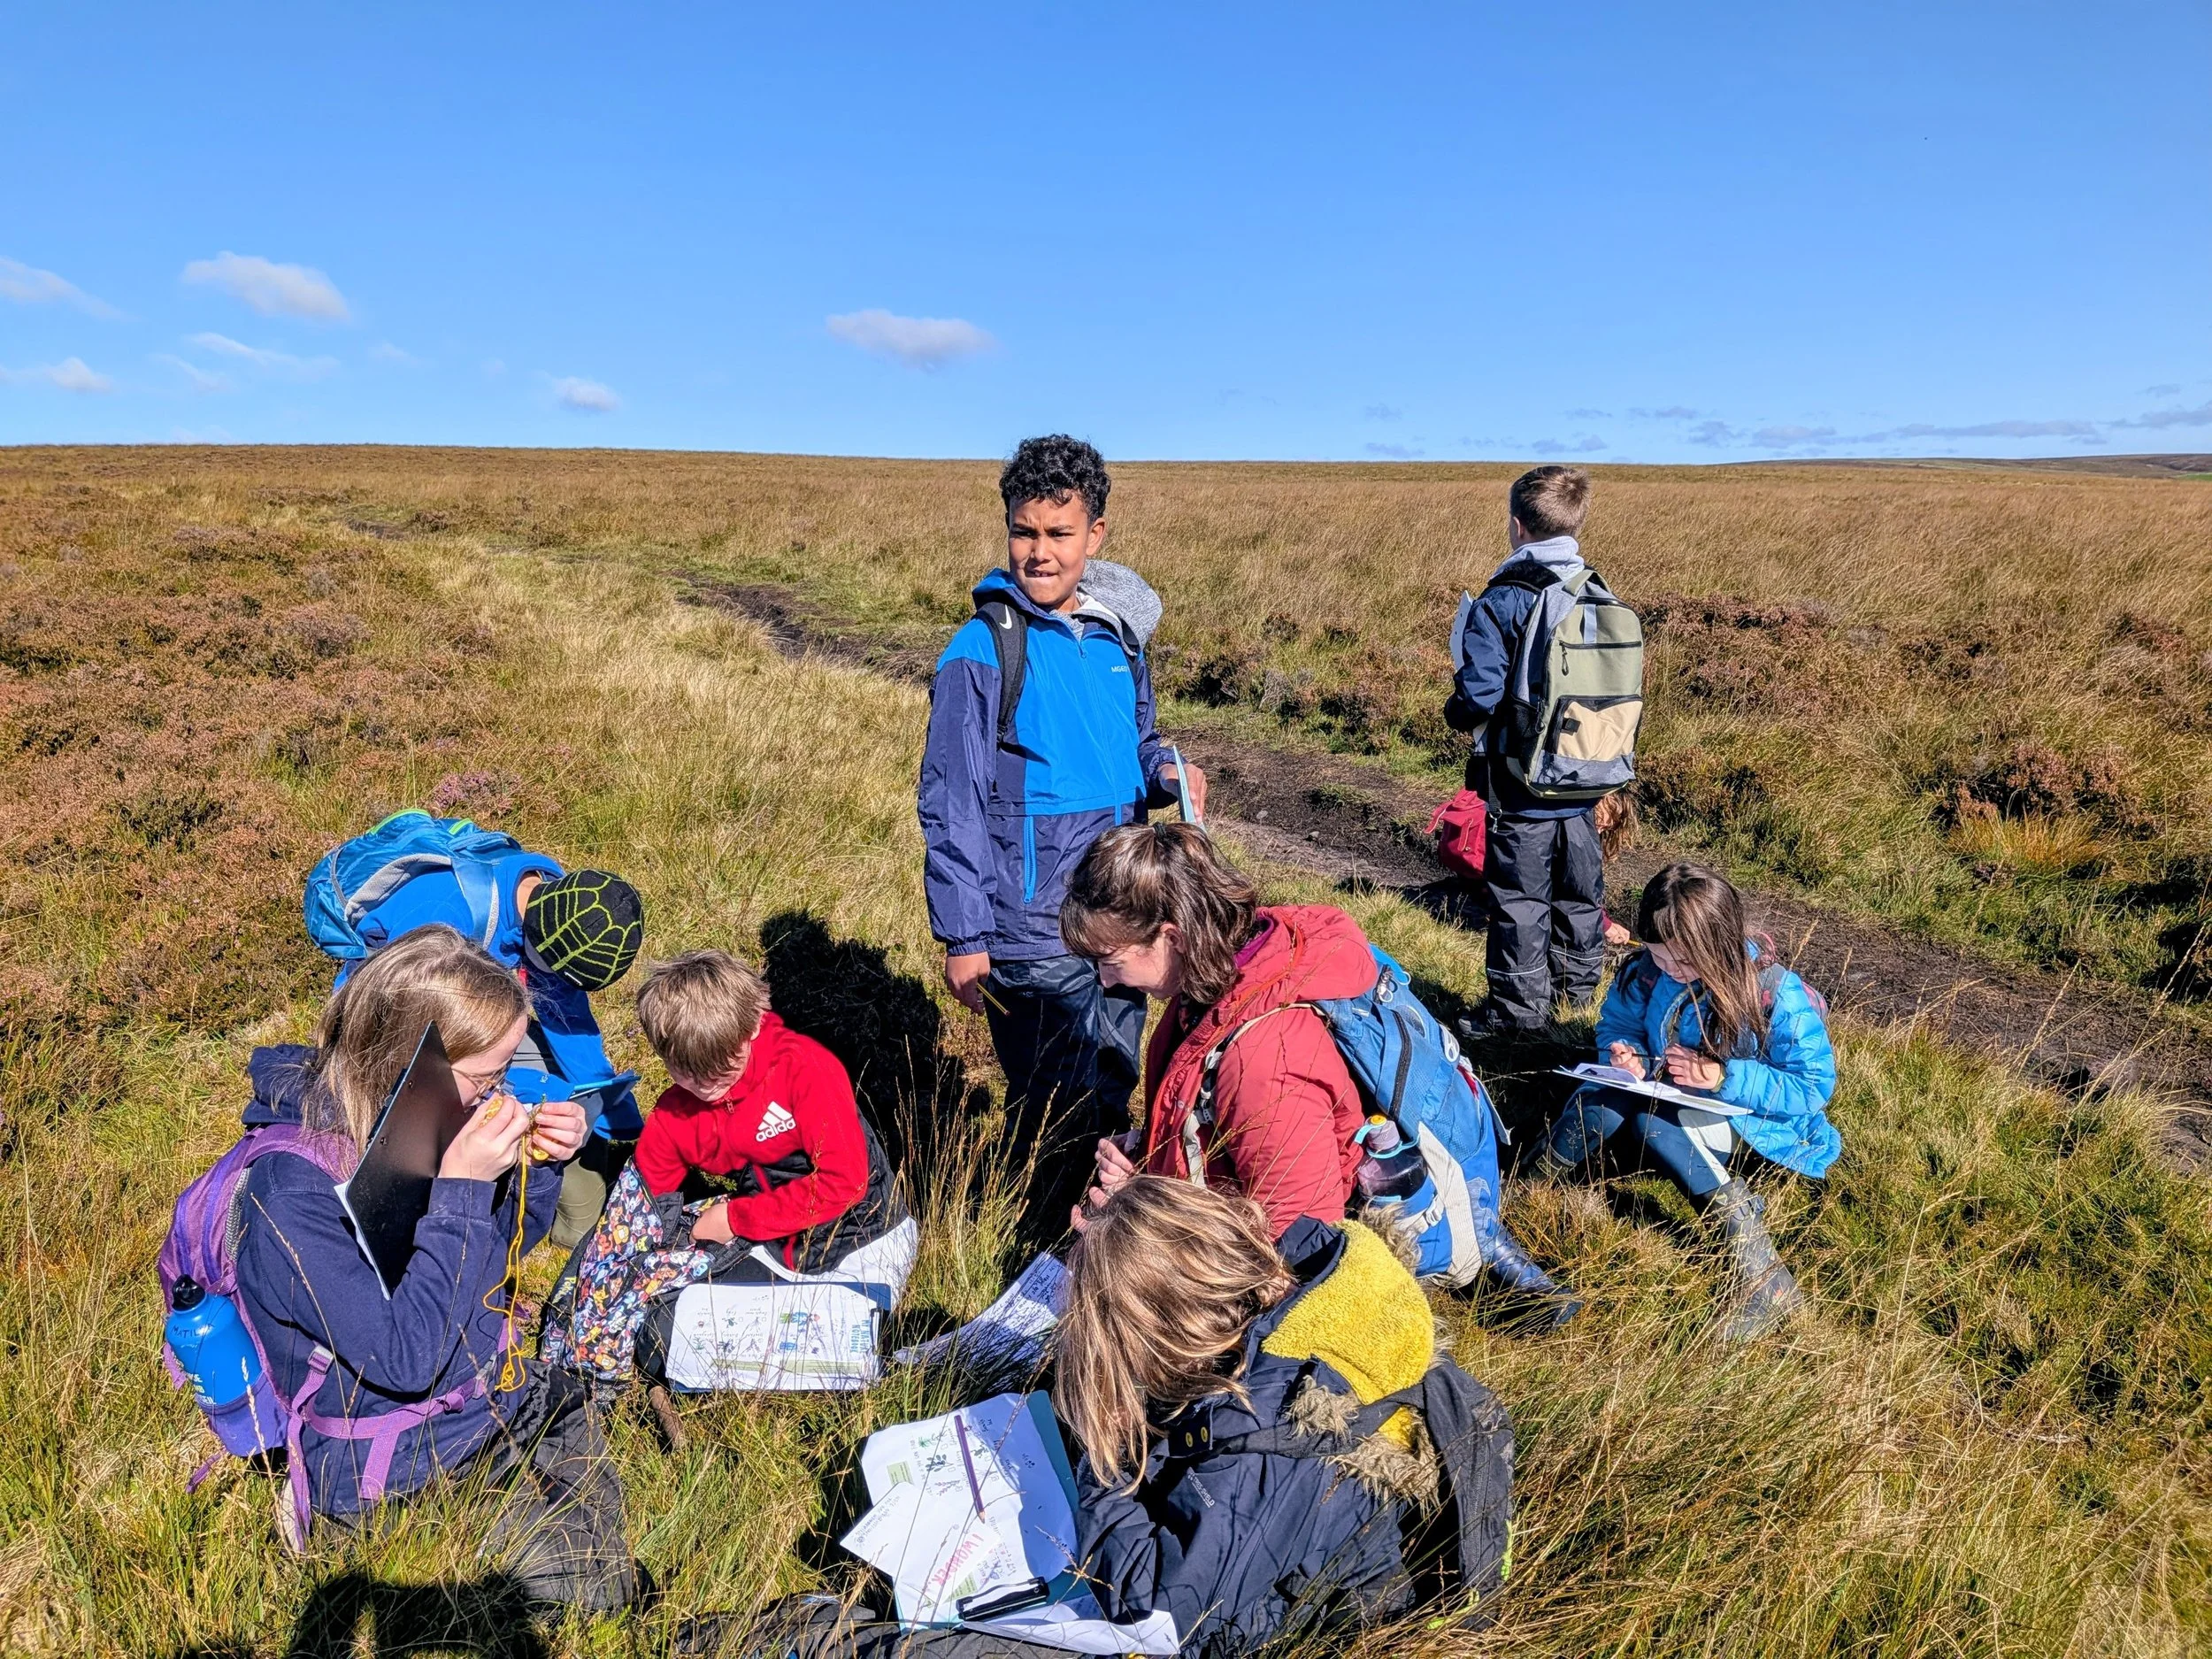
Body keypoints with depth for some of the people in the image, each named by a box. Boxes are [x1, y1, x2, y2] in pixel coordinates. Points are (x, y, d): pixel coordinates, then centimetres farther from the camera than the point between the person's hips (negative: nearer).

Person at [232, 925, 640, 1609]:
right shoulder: (296, 1192, -29)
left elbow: (498, 1253, 8)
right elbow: (406, 1360, -30)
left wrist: (539, 1164, -12)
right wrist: (460, 1188, -33)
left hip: (492, 1391, 7)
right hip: (393, 1467, -7)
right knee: (587, 1585, -8)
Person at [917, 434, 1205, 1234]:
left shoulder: (1116, 638, 7)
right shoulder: (984, 649, -10)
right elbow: (952, 801, -11)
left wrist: (1165, 772, -3)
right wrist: (963, 935, -14)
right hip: (1034, 936, -6)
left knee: (1110, 1105, 18)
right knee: (1053, 1123, 2)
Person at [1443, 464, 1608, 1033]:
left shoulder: (1501, 602, -18)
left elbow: (1478, 694, -24)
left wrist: (1457, 714, -2)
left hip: (1521, 783, -7)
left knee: (1519, 896, 4)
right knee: (1580, 886, 20)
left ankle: (1520, 1006, 12)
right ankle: (1579, 981, 38)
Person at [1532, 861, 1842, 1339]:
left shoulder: (1778, 995, -22)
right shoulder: (1647, 971, -10)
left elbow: (1814, 1086, -18)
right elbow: (1614, 1026, 5)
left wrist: (1725, 1078, -31)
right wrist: (1626, 1057, -19)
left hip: (1753, 1123, -4)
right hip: (1670, 1105, 4)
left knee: (1657, 1122, -35)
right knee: (1604, 1098, -29)